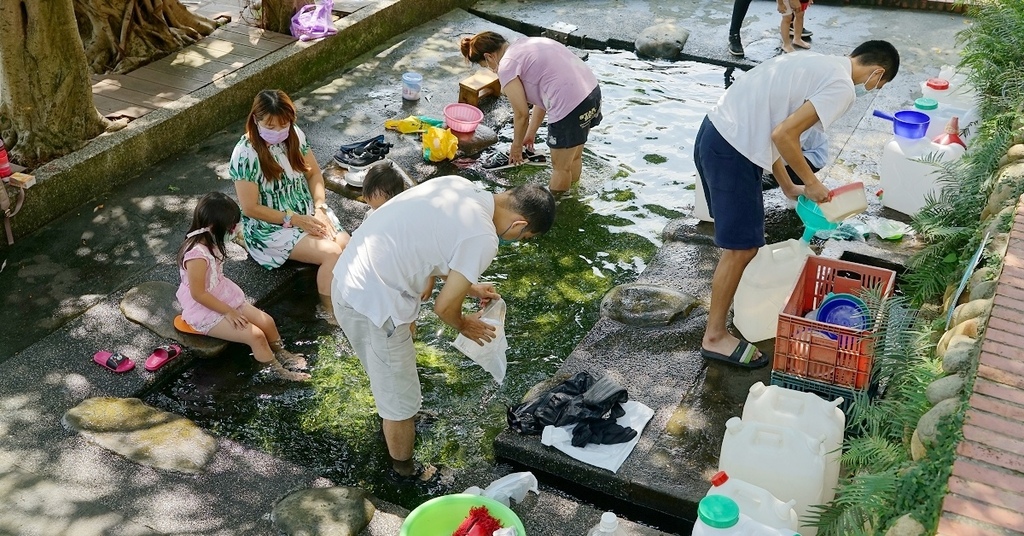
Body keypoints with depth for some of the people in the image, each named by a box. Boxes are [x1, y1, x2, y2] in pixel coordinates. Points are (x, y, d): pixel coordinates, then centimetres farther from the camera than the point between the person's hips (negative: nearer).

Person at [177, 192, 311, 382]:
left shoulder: (208, 241, -2)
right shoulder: (197, 255, -32)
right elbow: (198, 293, -26)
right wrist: (228, 312, -19)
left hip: (223, 297, 9)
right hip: (205, 311, -9)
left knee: (266, 321, 6)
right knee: (255, 335, -16)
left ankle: (281, 354, 32)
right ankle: (278, 372, 5)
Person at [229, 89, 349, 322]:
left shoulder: (295, 135, -4)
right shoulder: (245, 154, -20)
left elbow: (314, 173, 8)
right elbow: (250, 208, -17)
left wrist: (320, 208, -8)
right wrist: (295, 220, -19)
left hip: (308, 213, 6)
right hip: (270, 226, -6)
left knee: (347, 246, -18)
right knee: (331, 253, -24)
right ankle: (330, 311, -5)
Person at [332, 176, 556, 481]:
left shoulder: (457, 185, 5)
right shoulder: (483, 238, -19)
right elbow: (444, 306, -12)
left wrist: (468, 286, 24)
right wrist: (464, 326, 10)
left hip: (348, 278, 9)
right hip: (374, 304, -9)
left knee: (388, 375, 34)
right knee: (401, 399, 14)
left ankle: (394, 427, 59)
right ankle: (404, 471, 37)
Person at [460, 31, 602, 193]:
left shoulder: (506, 66, -6)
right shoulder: (528, 44, 20)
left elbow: (521, 114, -2)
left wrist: (516, 146, 15)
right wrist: (531, 133, 30)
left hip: (569, 107, -9)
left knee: (560, 167, 14)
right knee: (573, 157, 28)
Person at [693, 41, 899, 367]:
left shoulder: (819, 65, 21)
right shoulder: (842, 87, -8)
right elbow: (783, 135, -19)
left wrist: (788, 187, 24)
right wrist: (811, 183, -3)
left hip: (715, 133, 10)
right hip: (732, 150, -10)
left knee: (743, 240, 25)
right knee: (741, 247, 2)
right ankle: (715, 337, 14)